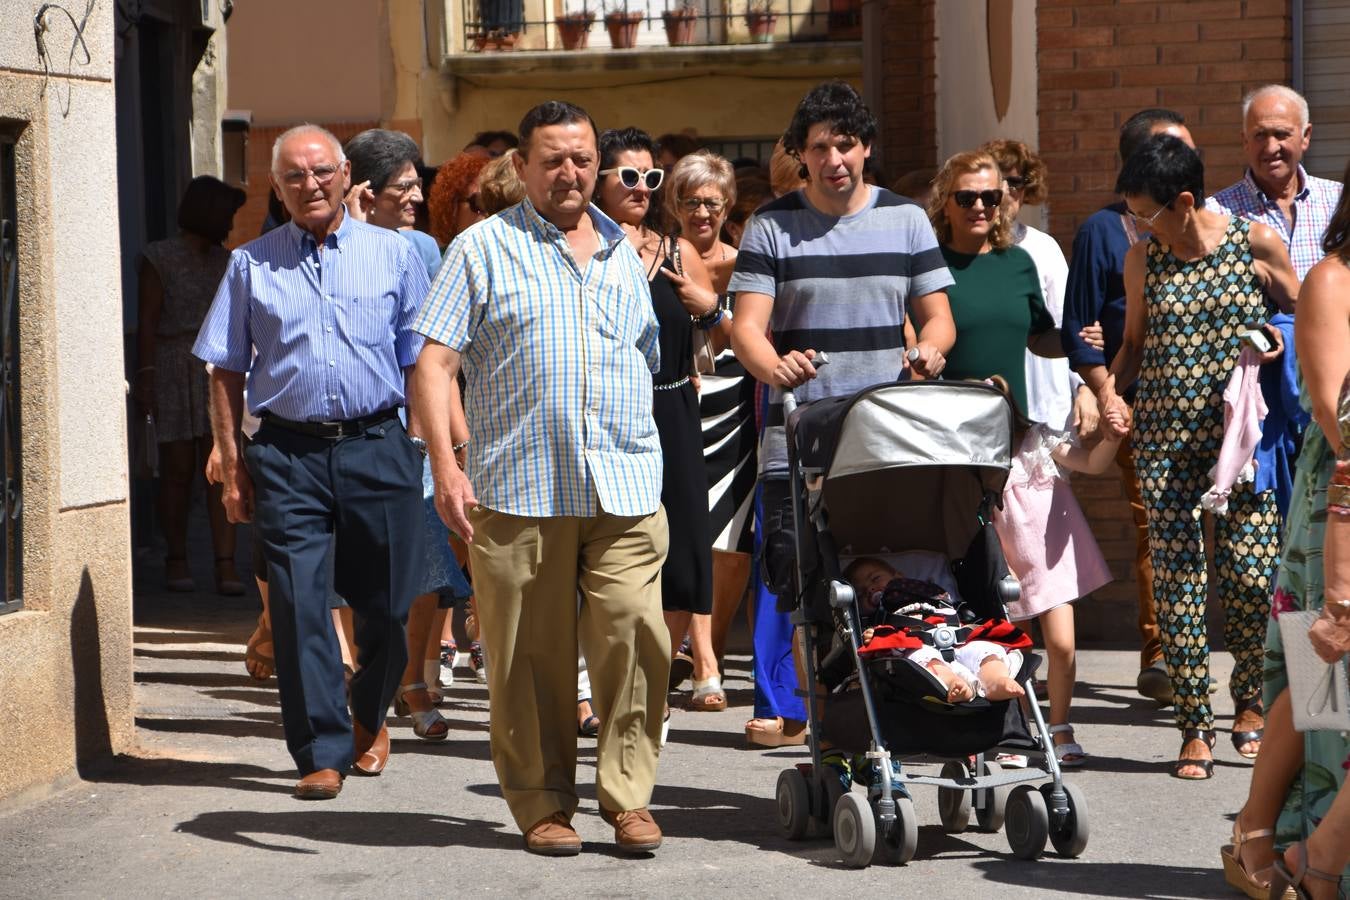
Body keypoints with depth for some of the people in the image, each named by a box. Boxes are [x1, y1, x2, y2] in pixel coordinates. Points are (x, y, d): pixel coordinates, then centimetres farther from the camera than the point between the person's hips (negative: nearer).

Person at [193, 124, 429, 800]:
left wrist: (434, 448, 3)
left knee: (385, 604, 7)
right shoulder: (251, 264, 8)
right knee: (300, 604, -7)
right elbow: (225, 371, 9)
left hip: (376, 446, 0)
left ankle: (368, 718, 33)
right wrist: (232, 464, 2)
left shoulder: (392, 254, 7)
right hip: (286, 454, 0)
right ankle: (322, 752, 0)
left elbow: (422, 361, 9)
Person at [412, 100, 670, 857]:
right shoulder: (484, 249, 5)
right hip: (517, 489, -3)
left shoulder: (625, 253, 19)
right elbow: (434, 364, -1)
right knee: (530, 653, 1)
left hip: (626, 488, 3)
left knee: (635, 634, -8)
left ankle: (629, 797, 2)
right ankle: (543, 804, 12)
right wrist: (445, 466, -11)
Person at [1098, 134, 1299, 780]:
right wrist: (1111, 390, 0)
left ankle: (1250, 701, 16)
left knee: (1252, 571, -9)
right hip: (1166, 437, 2)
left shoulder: (1256, 244, -2)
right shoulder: (1143, 259, 6)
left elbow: (1301, 316, 10)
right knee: (1177, 578, -3)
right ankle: (1194, 727, 5)